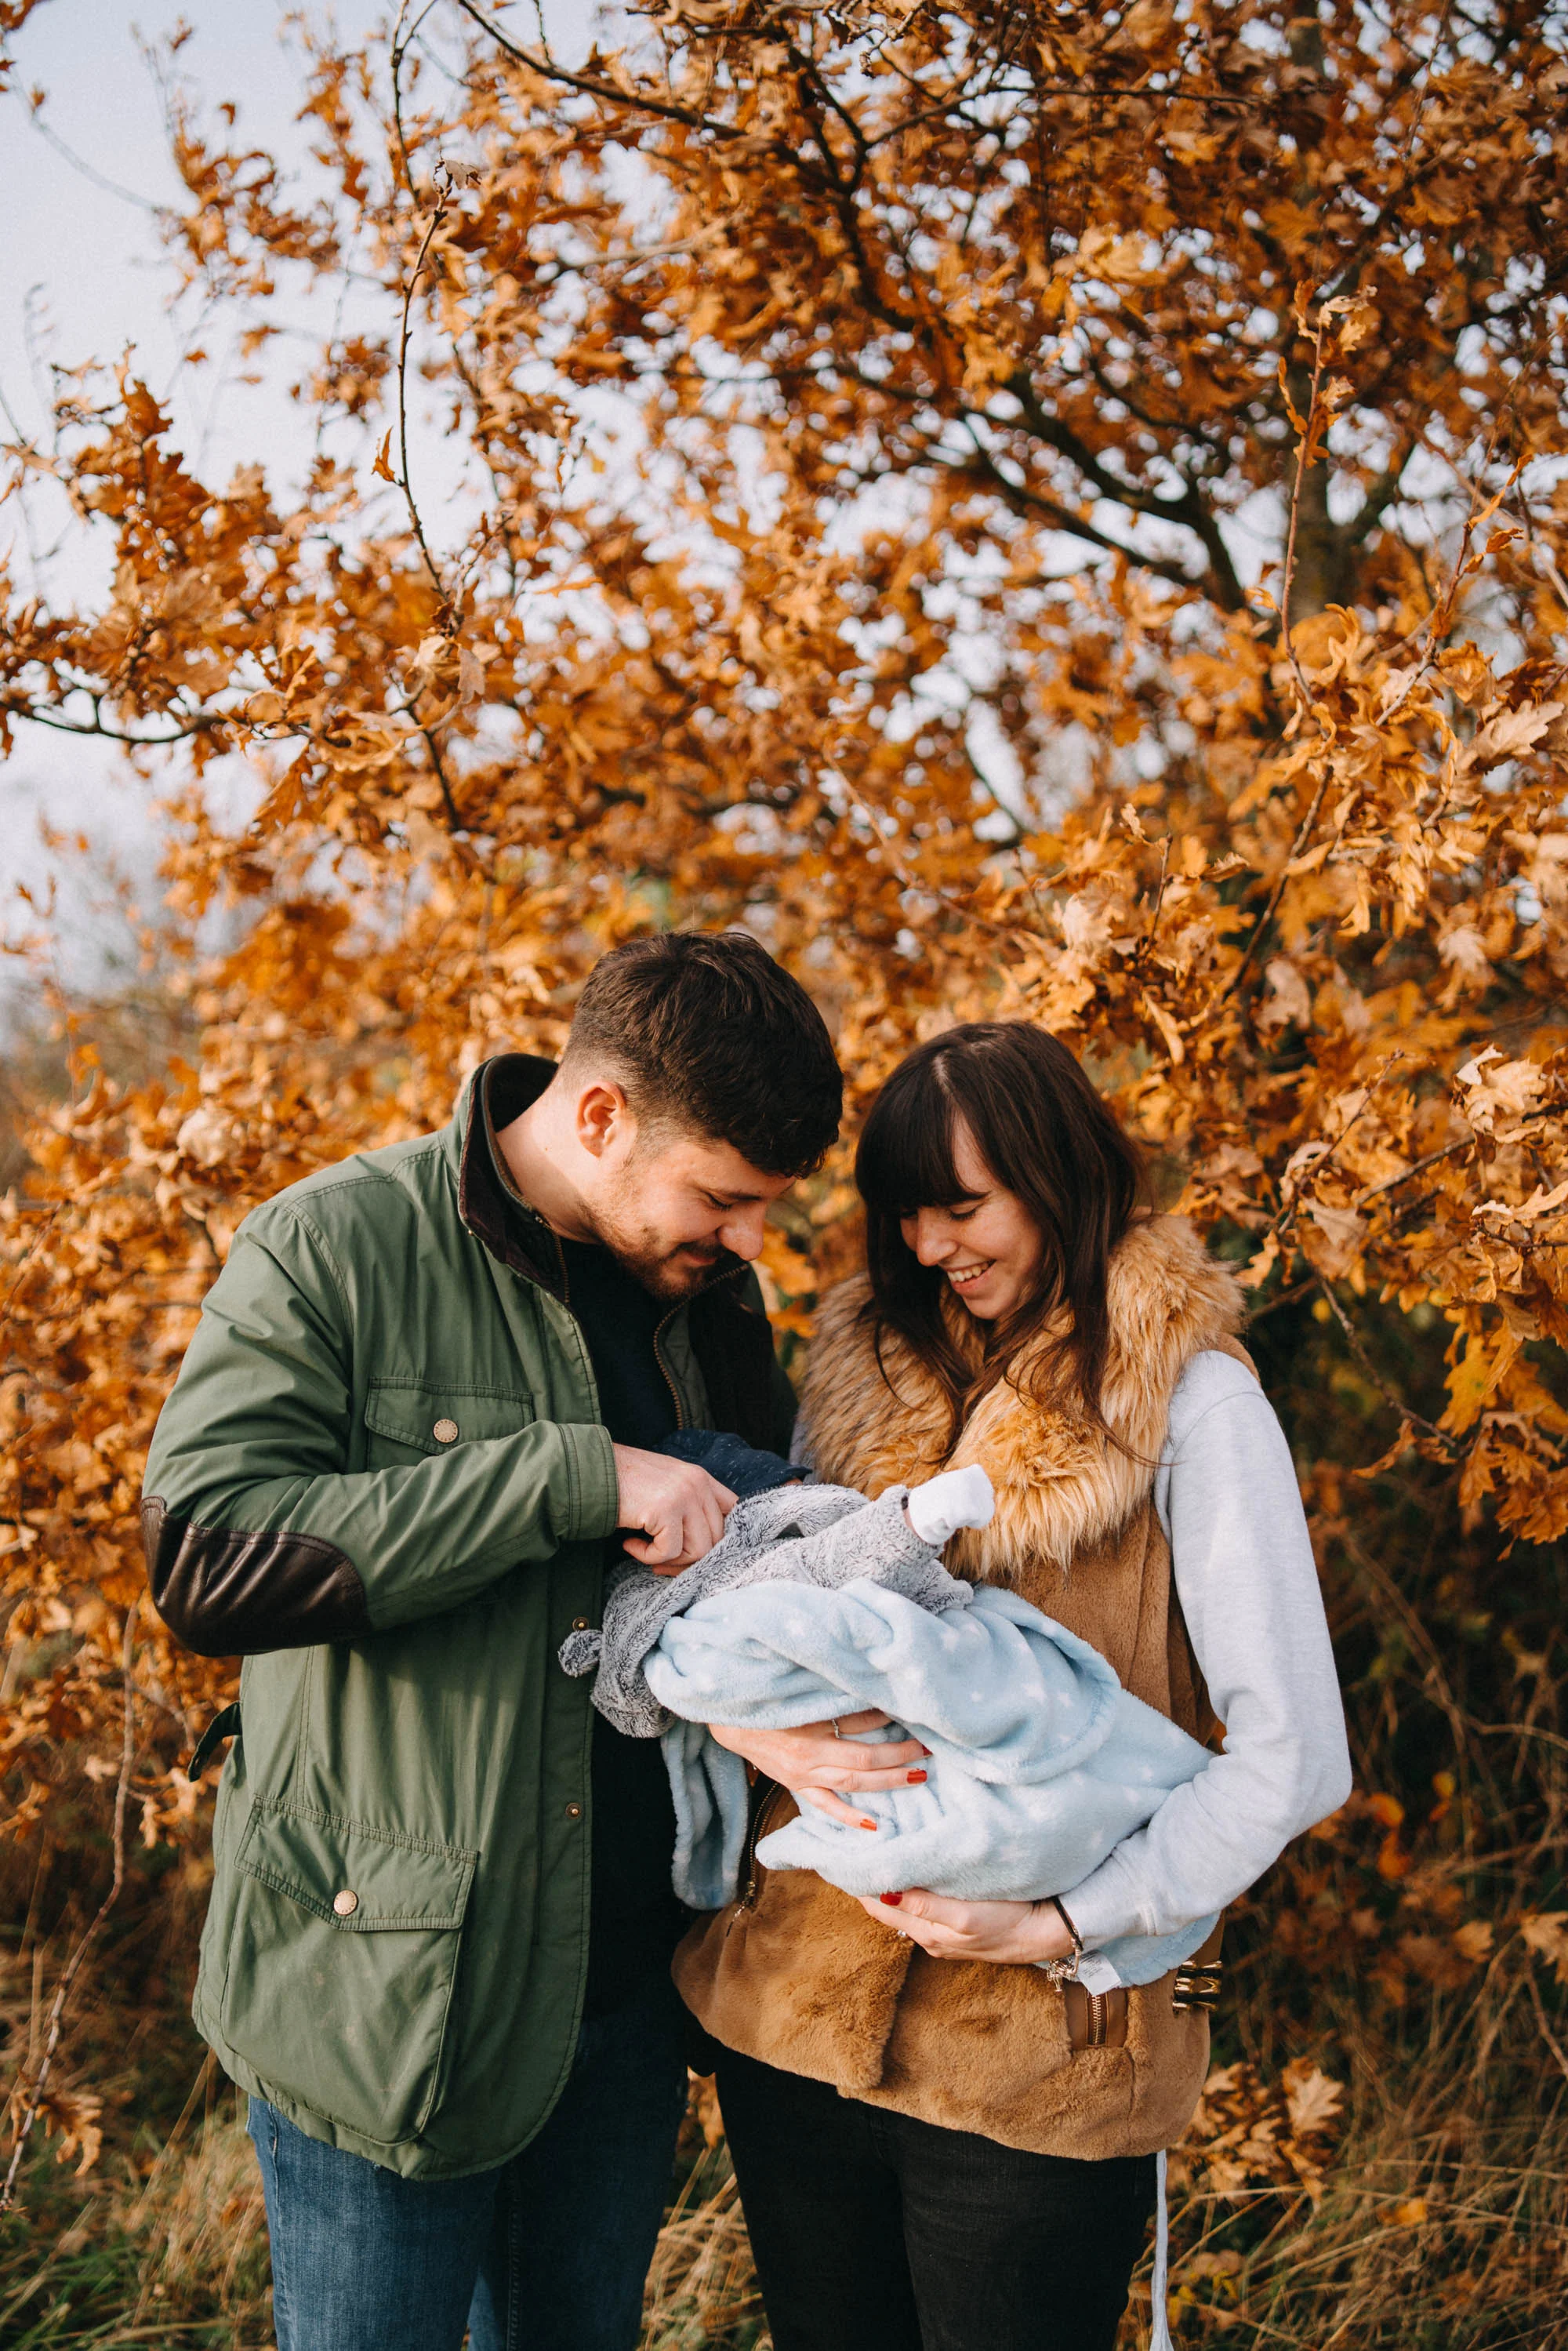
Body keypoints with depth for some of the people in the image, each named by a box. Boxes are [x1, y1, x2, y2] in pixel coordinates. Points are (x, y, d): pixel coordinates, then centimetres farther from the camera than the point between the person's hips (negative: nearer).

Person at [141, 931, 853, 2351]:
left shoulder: (710, 1292, 6)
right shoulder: (333, 1252, -13)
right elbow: (207, 1553, -25)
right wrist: (573, 1477, -29)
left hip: (627, 1969, 6)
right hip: (391, 1982, -5)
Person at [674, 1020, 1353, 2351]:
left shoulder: (1190, 1404, -9)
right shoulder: (867, 1366, 7)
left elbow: (1294, 1760, -13)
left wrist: (1064, 1927, -19)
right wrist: (747, 1719, -13)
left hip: (1042, 2054, -5)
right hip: (792, 2010, 5)